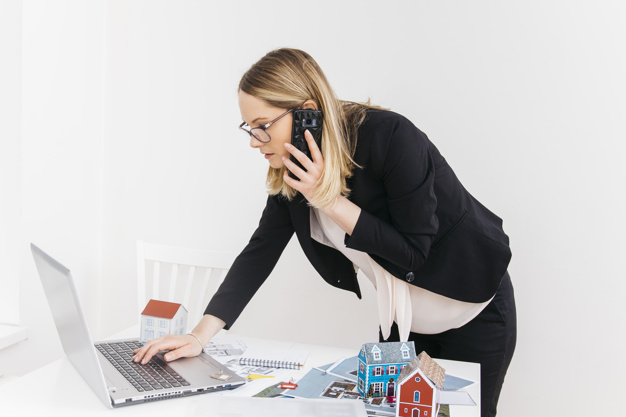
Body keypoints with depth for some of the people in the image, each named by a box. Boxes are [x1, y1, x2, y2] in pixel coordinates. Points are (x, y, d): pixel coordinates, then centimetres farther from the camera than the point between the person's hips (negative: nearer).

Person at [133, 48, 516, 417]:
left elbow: (413, 253, -26)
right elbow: (260, 252, -7)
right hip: (401, 321, 6)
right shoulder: (292, 170, -10)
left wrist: (330, 200, -32)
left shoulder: (391, 138, -30)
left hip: (473, 314, -5)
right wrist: (201, 335, -14)